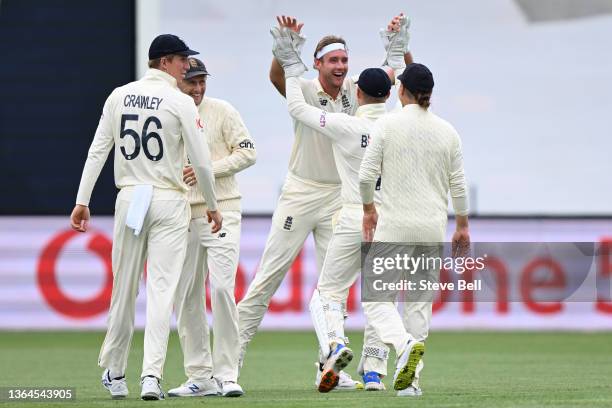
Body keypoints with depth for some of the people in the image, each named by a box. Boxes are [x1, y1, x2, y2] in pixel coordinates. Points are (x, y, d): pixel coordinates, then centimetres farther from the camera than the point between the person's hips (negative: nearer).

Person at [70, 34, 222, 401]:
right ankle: (152, 376, -16)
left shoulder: (119, 96, 6)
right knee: (161, 289, -6)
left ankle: (114, 372, 23)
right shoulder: (181, 102, -7)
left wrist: (82, 201, 3)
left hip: (129, 199, 4)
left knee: (124, 288, 12)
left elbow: (97, 151, 3)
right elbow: (201, 161, -7)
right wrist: (212, 206, 6)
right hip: (169, 203, -4)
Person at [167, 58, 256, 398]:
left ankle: (227, 374, -12)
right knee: (186, 295, 4)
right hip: (182, 215, 4)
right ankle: (200, 377, 12)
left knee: (222, 287, -15)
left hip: (220, 211, -4)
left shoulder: (222, 111, 0)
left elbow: (248, 153, -4)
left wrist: (207, 169, -14)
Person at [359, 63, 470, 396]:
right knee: (420, 302, 9)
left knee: (375, 298, 0)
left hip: (395, 225, -4)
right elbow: (458, 185, 7)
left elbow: (366, 175, -7)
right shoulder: (447, 131, 5)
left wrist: (368, 209, 9)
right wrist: (462, 225, 18)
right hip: (433, 228, 4)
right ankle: (410, 380, 5)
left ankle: (404, 344, -28)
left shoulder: (387, 125, -5)